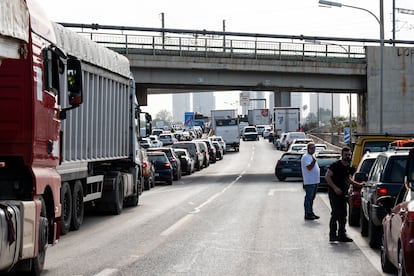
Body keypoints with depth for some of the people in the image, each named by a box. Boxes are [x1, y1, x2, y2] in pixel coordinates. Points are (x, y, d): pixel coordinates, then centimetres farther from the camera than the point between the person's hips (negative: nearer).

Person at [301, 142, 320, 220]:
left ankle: (310, 212, 19)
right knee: (309, 198, -7)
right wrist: (314, 161, -29)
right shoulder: (306, 157, -12)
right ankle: (307, 214, -5)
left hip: (315, 181, 10)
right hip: (309, 182, -10)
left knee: (311, 198, 13)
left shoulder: (312, 156, 19)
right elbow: (309, 167, -22)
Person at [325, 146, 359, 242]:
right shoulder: (336, 165, -13)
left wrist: (358, 184, 14)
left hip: (342, 193, 8)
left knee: (343, 214, 10)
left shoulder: (348, 167, 10)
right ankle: (333, 235, -7)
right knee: (335, 213, -11)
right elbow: (327, 176, -16)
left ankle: (342, 234, 17)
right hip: (334, 192, -8)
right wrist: (335, 188, -22)